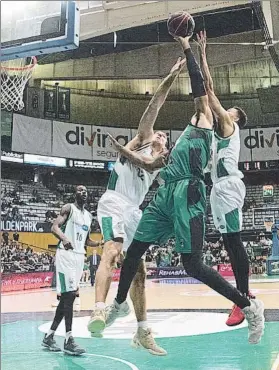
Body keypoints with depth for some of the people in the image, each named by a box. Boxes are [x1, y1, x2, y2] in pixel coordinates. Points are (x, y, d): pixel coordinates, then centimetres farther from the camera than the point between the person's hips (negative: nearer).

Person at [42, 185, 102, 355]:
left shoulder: (89, 215, 19)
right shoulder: (68, 208, -2)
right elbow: (54, 227, -15)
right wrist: (63, 237, -36)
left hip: (79, 256, 8)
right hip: (66, 254, -8)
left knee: (67, 296, 8)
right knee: (69, 294, -14)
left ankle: (49, 336, 18)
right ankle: (69, 340, -12)